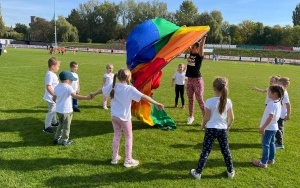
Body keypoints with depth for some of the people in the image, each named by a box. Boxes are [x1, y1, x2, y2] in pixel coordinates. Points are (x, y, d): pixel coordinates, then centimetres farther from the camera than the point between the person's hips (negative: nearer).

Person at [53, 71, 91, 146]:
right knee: (66, 126, 9)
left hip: (58, 110, 7)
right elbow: (75, 96, -32)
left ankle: (56, 138, 31)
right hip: (66, 111, -7)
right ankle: (65, 141, 20)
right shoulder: (68, 87, -19)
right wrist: (86, 97, -34)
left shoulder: (57, 87, 5)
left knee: (61, 124, 26)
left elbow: (54, 99, 13)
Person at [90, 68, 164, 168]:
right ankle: (128, 160, 15)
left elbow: (101, 90, 16)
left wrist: (93, 94, 35)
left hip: (114, 116, 6)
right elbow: (143, 97, -25)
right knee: (129, 137, 10)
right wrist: (156, 103, -26)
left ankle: (115, 157, 31)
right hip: (124, 117, -6)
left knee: (116, 136, 20)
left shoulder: (113, 86, -1)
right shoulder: (130, 89, -19)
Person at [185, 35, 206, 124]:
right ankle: (191, 116, 24)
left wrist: (204, 37, -34)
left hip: (197, 80, -7)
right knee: (190, 99, 13)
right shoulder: (191, 53, 7)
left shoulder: (200, 55, -9)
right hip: (189, 80, 7)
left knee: (200, 100, -4)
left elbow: (201, 46, -25)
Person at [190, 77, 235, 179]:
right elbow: (231, 118, 2)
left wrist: (203, 125, 10)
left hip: (211, 129, -3)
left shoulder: (210, 101, -16)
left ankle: (198, 172, 14)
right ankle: (231, 171, 32)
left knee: (205, 151, 5)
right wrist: (228, 126, 21)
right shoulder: (228, 101, -5)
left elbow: (206, 117, -10)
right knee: (226, 151, 18)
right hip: (223, 129, 3)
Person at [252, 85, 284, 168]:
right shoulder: (278, 102, 7)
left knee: (265, 144, -2)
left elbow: (271, 117, -28)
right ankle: (271, 159, 31)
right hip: (273, 127, 10)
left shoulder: (272, 103, -24)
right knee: (271, 143, 19)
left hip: (269, 128, -10)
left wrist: (263, 127, -26)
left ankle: (263, 162, 5)